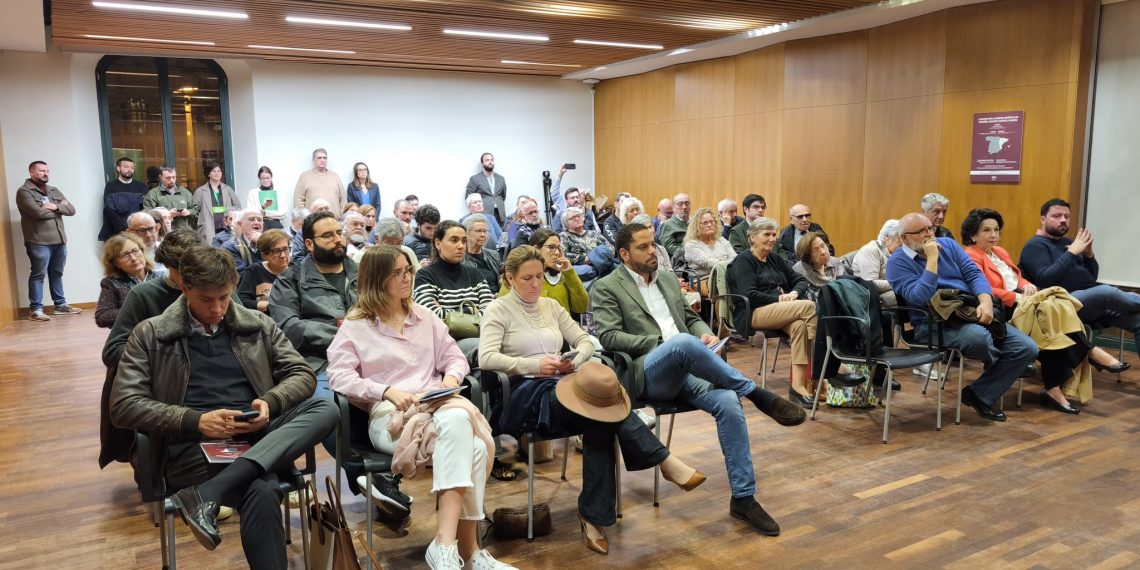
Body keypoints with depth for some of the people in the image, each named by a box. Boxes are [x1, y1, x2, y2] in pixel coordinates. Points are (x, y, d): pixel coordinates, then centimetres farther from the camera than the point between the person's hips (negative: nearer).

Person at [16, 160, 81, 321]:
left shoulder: (54, 190, 17)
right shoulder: (24, 191, -4)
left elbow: (71, 210, 9)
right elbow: (38, 212, -18)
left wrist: (56, 206, -10)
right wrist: (60, 207, -3)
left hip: (59, 240, 6)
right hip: (39, 242, -6)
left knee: (57, 274, 13)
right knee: (38, 275, -2)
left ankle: (60, 305, 20)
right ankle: (36, 309, 1)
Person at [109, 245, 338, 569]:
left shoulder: (258, 325, 14)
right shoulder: (151, 334, 7)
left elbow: (302, 375, 12)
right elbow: (124, 406, 0)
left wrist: (270, 403, -10)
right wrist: (195, 420, -14)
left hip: (256, 436, 5)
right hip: (194, 444, -4)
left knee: (327, 411, -28)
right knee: (262, 490, -37)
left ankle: (206, 494, -34)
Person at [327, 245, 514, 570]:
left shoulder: (424, 316, 23)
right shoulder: (355, 325, 9)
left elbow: (455, 358, 22)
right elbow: (338, 376, -3)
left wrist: (451, 377, -3)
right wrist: (387, 391, -17)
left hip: (436, 405, 5)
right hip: (389, 415, -4)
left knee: (475, 448, -34)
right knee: (457, 422, -39)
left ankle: (446, 543, -31)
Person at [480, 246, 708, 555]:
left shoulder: (551, 306, 19)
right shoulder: (498, 310, 2)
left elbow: (586, 341, 17)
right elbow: (486, 359, -12)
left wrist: (575, 361, -7)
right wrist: (535, 365, -21)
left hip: (562, 386, 5)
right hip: (528, 394, -5)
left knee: (599, 419, -27)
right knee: (600, 412, -29)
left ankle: (594, 516, -20)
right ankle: (665, 462, -21)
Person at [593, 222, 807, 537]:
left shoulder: (668, 280, 23)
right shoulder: (606, 287, 4)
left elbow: (691, 318, 28)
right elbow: (609, 337, -7)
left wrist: (705, 334, 3)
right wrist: (663, 342, -14)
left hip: (685, 372, 6)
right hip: (647, 375, -5)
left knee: (728, 402, -24)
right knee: (683, 342, -37)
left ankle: (743, 498, -13)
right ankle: (758, 395, -23)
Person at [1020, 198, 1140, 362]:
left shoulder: (1067, 242, 22)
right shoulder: (1035, 246, -1)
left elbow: (1092, 277, 21)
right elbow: (1044, 280, -19)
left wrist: (1088, 254, 1)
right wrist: (1072, 252, -16)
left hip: (1096, 300, 8)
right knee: (1106, 292, -32)